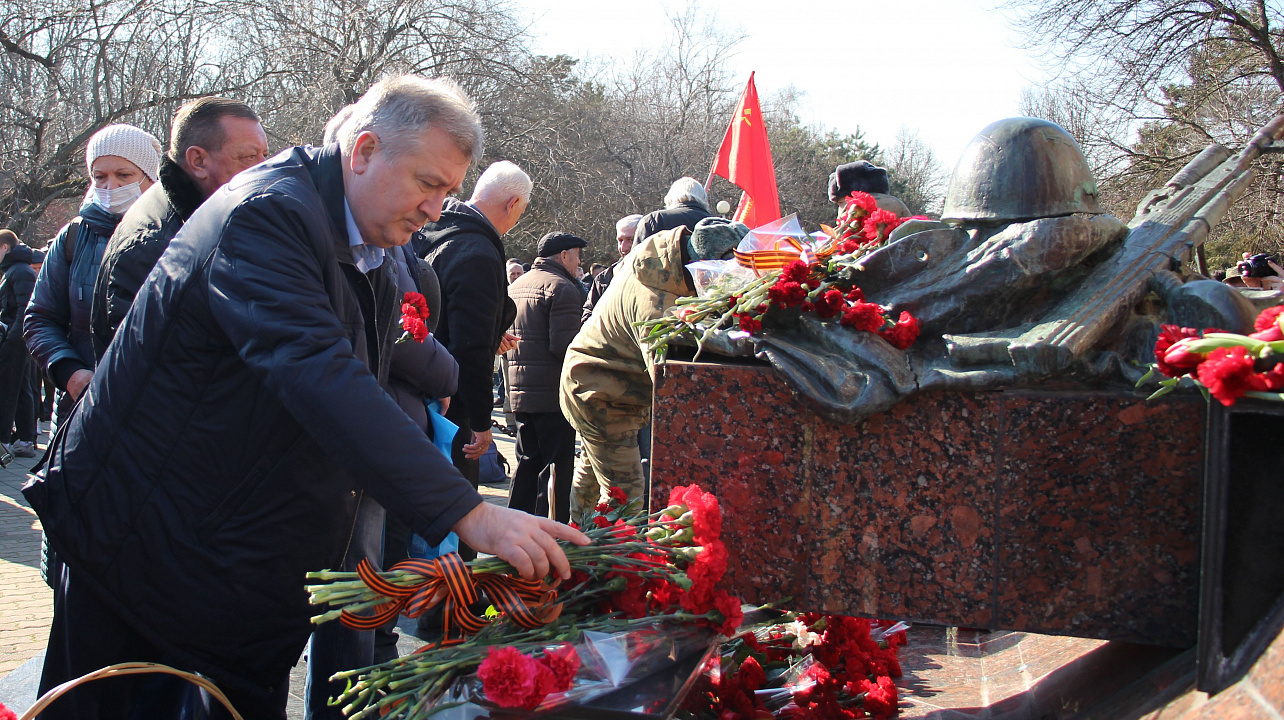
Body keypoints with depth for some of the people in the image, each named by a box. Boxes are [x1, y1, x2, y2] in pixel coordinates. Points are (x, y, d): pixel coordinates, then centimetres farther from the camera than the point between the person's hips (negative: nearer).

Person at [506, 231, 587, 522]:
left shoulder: (515, 286, 15)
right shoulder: (562, 288, -13)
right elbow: (565, 345, -22)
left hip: (519, 392, 8)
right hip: (553, 392, -8)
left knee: (528, 462, 16)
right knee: (559, 465, -2)